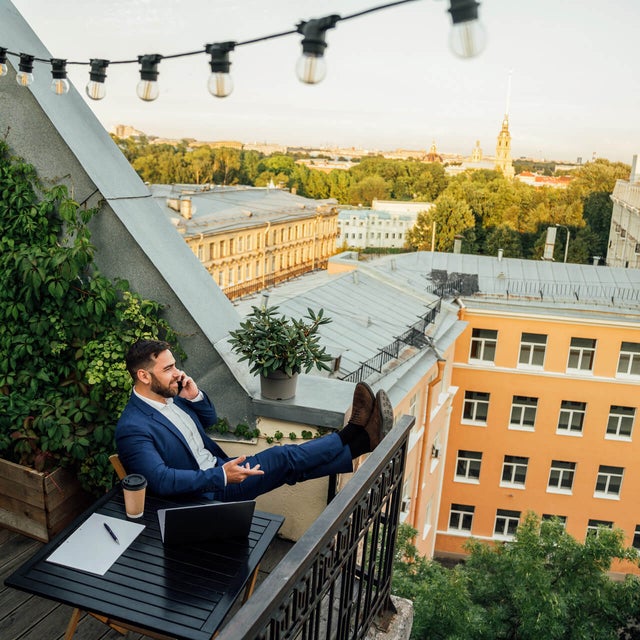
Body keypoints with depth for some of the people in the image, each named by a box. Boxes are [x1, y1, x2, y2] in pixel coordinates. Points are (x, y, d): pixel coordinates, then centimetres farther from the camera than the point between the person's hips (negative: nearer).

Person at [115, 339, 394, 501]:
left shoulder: (169, 396, 4)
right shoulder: (132, 429, -22)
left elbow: (209, 419, 17)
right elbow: (161, 481, -31)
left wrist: (195, 396, -5)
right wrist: (221, 476, -33)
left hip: (219, 468, 8)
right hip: (202, 496, -8)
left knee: (288, 462, -8)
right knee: (284, 458, -14)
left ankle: (356, 435, -5)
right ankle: (357, 437, -5)